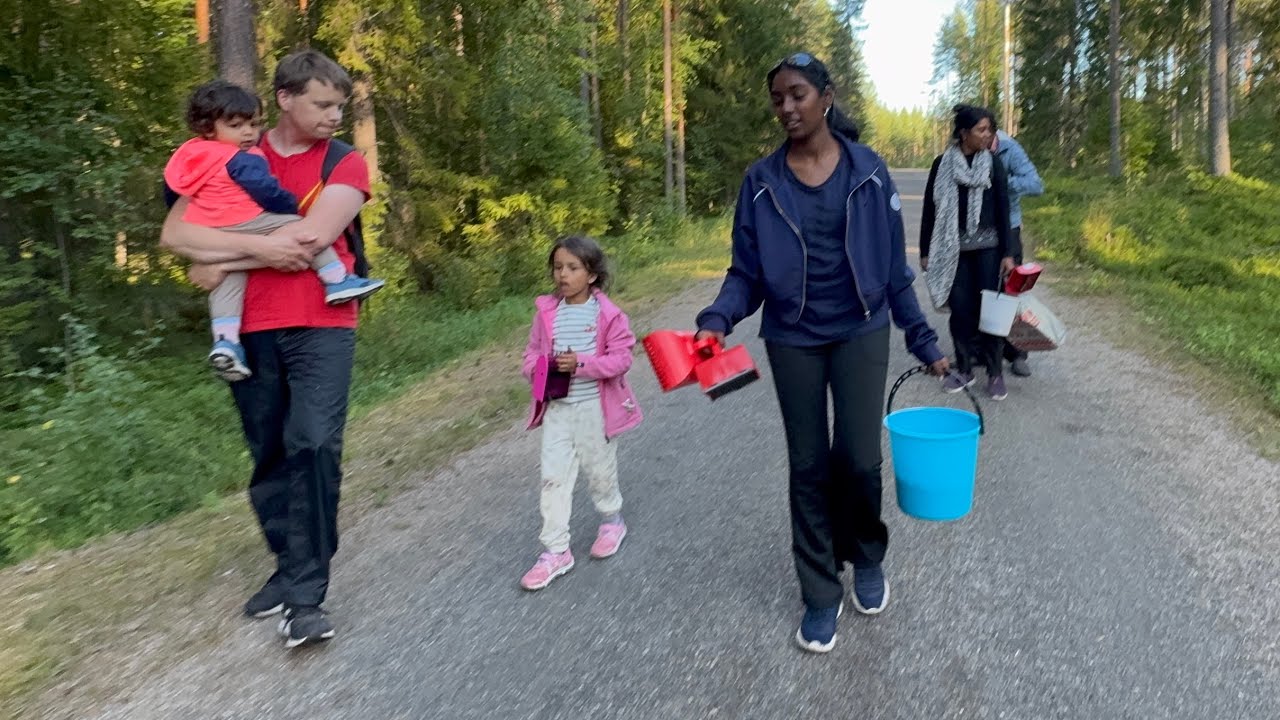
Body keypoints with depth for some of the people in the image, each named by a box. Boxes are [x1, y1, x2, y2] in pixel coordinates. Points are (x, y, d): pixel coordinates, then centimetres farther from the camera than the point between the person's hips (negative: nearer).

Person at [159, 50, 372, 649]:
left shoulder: (345, 164, 1)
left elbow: (311, 237, -14)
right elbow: (173, 233, -1)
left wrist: (222, 263, -7)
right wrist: (258, 246, -15)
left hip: (322, 326, -3)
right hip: (250, 331, 3)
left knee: (314, 447, -15)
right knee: (269, 456, 9)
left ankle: (306, 596, -8)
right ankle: (290, 569, 26)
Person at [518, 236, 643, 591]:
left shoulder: (608, 314, -11)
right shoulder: (546, 312, 0)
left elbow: (621, 358, -13)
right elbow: (532, 353, 8)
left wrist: (583, 363, -25)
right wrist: (538, 370, -14)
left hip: (594, 407, -3)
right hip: (556, 408, 3)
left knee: (599, 469, 14)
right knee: (554, 476, 3)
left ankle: (612, 521, 42)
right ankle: (555, 551, 11)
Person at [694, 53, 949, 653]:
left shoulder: (867, 171, -3)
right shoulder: (762, 181, -2)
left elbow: (894, 265, 2)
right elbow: (746, 271, -1)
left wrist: (924, 340, 3)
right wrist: (716, 321, -19)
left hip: (861, 332, 0)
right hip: (792, 341, 1)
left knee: (858, 458, -7)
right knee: (809, 467, 7)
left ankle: (867, 557, 26)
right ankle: (820, 594, 23)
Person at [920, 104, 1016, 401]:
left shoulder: (993, 164, 3)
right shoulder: (942, 164, 1)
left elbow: (1002, 209, 2)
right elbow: (930, 210, 3)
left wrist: (1007, 253, -3)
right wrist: (925, 251, 1)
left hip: (988, 247, 0)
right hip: (954, 248, 0)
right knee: (960, 309, 2)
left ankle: (995, 373, 9)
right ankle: (964, 370, 16)